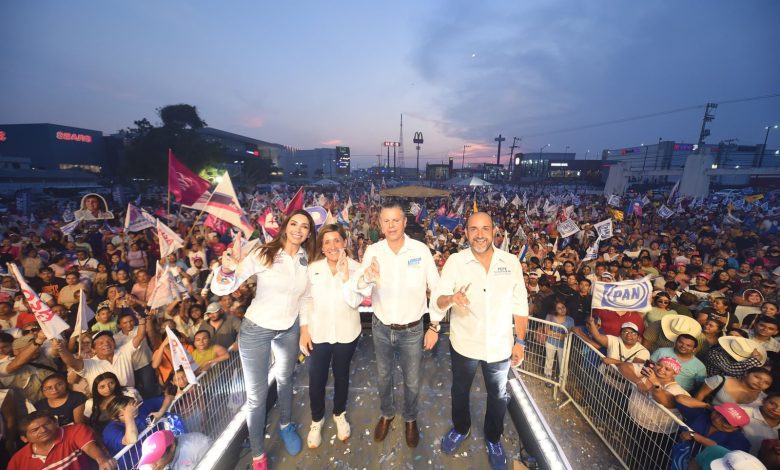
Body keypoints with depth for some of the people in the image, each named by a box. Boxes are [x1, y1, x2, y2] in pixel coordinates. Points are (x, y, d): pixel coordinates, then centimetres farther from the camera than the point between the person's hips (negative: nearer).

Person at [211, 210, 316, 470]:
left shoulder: (307, 260, -7)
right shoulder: (263, 254, -20)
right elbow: (220, 289, -25)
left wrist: (305, 327, 7)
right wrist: (228, 268, -46)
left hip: (289, 330, 4)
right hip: (256, 330, -4)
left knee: (285, 379, 24)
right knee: (257, 394, 8)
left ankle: (285, 425, 52)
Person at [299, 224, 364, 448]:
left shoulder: (355, 268, -10)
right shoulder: (312, 268, -7)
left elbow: (355, 301, -19)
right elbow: (305, 300, -1)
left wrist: (345, 276, -28)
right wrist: (303, 329, -2)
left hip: (346, 333, 0)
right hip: (318, 333, 0)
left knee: (341, 374, 20)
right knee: (316, 378, 12)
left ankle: (340, 414, 47)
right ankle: (317, 420, 41)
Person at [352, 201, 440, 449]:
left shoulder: (421, 250, -15)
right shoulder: (372, 251, -11)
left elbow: (437, 288, -6)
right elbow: (361, 291, -19)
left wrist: (435, 326, -4)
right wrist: (366, 278, -42)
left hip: (412, 329, -1)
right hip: (381, 328, 2)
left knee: (412, 382, 19)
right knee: (383, 377, 23)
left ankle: (410, 419, 49)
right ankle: (387, 414, 52)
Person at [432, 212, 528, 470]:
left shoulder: (511, 262, -9)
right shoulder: (455, 261, -13)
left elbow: (520, 305, -1)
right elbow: (436, 300, -16)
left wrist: (520, 341, 0)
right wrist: (450, 298, -37)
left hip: (500, 346, 1)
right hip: (464, 344, -1)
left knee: (498, 396, 23)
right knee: (460, 390, 23)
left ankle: (493, 438, 53)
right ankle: (460, 428, 53)